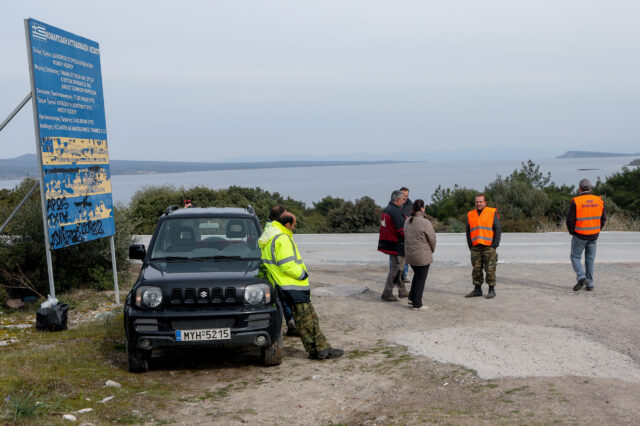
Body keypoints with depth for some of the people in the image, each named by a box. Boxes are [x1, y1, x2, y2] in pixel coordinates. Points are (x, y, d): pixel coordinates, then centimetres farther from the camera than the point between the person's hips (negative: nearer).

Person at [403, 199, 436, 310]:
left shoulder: (407, 221, 2)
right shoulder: (425, 223, -19)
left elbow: (406, 236, 6)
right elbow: (432, 239, -11)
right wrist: (432, 250, 8)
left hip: (409, 254, 7)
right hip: (423, 256, -6)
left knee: (417, 275, 25)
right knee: (421, 279, 5)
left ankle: (412, 298, 25)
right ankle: (417, 304, 10)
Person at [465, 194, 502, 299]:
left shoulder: (492, 212, 2)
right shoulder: (470, 215, 13)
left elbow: (498, 229, 0)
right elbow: (468, 232, 17)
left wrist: (494, 245, -7)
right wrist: (470, 246, 6)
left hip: (488, 247, -4)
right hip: (475, 248, 4)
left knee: (490, 269, -3)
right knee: (476, 269, 5)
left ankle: (492, 290, 4)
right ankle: (477, 289, 12)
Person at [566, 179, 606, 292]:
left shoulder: (576, 202, -14)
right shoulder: (599, 201, -1)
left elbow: (570, 220, -12)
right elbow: (603, 218, 5)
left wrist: (572, 231, 4)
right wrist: (597, 230, 15)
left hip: (579, 236, -4)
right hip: (593, 236, 4)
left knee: (575, 257, 8)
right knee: (590, 259, 12)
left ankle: (581, 277, -12)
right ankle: (590, 284, 13)